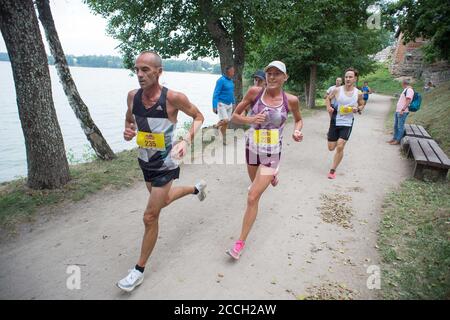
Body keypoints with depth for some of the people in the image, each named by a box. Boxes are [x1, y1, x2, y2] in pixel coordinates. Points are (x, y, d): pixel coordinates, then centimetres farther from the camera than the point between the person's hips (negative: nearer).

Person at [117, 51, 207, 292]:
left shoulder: (173, 98, -23)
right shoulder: (133, 96, -7)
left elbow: (198, 117, -7)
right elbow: (129, 119, 12)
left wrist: (187, 140, -23)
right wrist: (127, 130, -12)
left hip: (165, 165, -6)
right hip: (145, 161, 7)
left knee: (150, 217, -2)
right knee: (162, 201, 29)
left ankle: (139, 270, 19)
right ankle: (196, 188, 58)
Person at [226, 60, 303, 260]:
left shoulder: (291, 100, -8)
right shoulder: (255, 92, -8)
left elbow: (298, 119, 12)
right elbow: (234, 116, -3)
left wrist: (297, 131, -9)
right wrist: (250, 119, -23)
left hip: (271, 154, -3)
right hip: (252, 148, 3)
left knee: (252, 197, -8)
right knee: (256, 183, 28)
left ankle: (240, 242, 7)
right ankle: (270, 176, 67)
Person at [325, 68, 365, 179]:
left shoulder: (358, 93, -4)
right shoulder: (337, 90, -6)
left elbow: (362, 105, 12)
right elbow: (328, 98, 10)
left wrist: (357, 109, -11)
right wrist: (328, 107, -10)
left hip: (347, 123, -1)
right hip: (335, 121, 1)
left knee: (340, 147, -13)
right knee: (331, 148, 7)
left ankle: (333, 170, 3)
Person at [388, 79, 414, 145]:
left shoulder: (409, 90, -12)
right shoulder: (405, 90, 20)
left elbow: (408, 101, -21)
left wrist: (402, 110, -26)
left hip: (403, 112, -10)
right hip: (397, 111, 10)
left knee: (400, 126, -5)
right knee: (396, 126, 14)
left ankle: (398, 140, -1)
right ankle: (394, 138, 22)